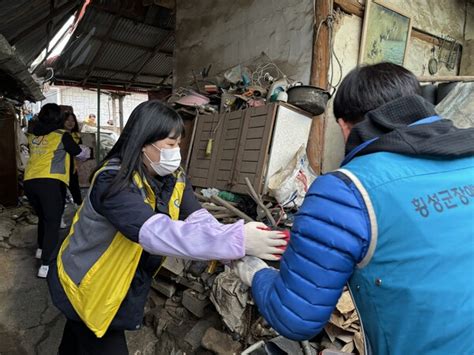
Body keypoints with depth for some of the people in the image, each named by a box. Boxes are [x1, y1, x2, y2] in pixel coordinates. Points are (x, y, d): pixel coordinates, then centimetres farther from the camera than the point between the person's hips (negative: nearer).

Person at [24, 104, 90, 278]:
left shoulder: (33, 135, 17)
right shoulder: (62, 135, 2)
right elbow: (79, 153, 15)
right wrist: (85, 150, 38)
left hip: (29, 181, 6)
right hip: (50, 181, -6)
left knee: (43, 217, 25)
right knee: (52, 222, -2)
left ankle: (41, 249, 37)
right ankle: (45, 265, -8)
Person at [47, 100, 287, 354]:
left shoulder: (174, 178, -8)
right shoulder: (113, 181, -32)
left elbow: (198, 219, -19)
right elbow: (157, 233, -46)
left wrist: (236, 252, -39)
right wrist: (237, 240, -52)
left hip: (125, 287, 7)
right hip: (86, 286, -6)